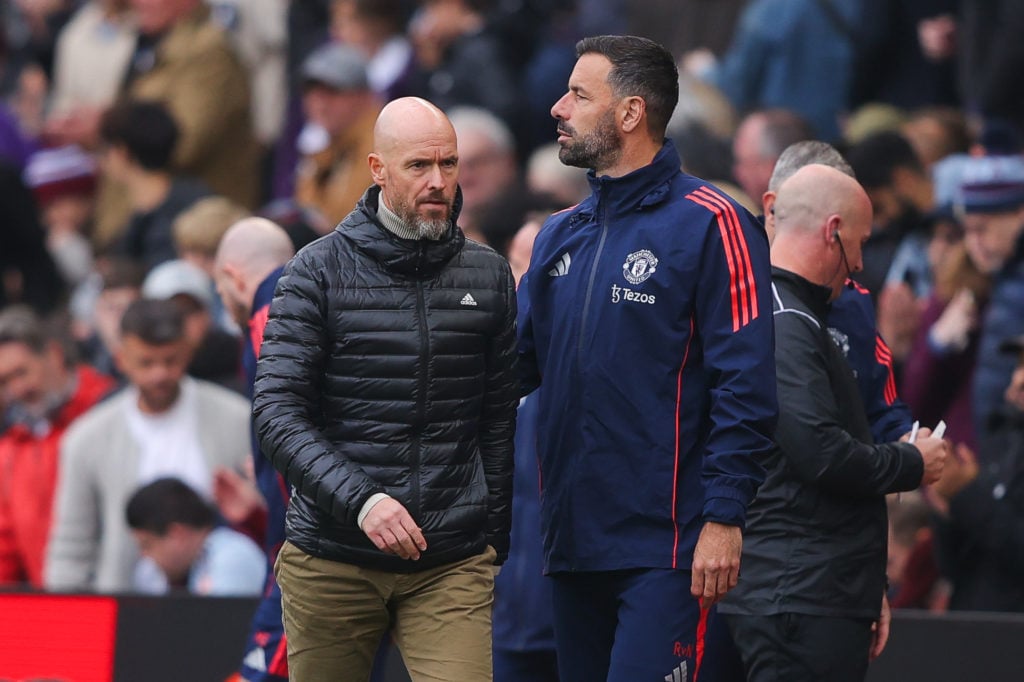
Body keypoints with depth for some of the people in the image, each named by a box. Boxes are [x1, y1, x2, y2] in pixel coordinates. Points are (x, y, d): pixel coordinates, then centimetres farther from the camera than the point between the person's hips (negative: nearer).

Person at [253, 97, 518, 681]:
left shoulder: (489, 276, 8)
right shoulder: (319, 271, -2)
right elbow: (277, 412, -9)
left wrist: (496, 543, 14)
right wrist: (361, 500, -21)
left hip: (452, 567, 1)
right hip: (331, 562, -1)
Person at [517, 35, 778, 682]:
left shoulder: (707, 224, -7)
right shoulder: (560, 235, 15)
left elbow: (745, 387, -12)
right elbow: (516, 361, 17)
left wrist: (724, 519, -17)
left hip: (664, 548, -7)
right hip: (575, 542, 7)